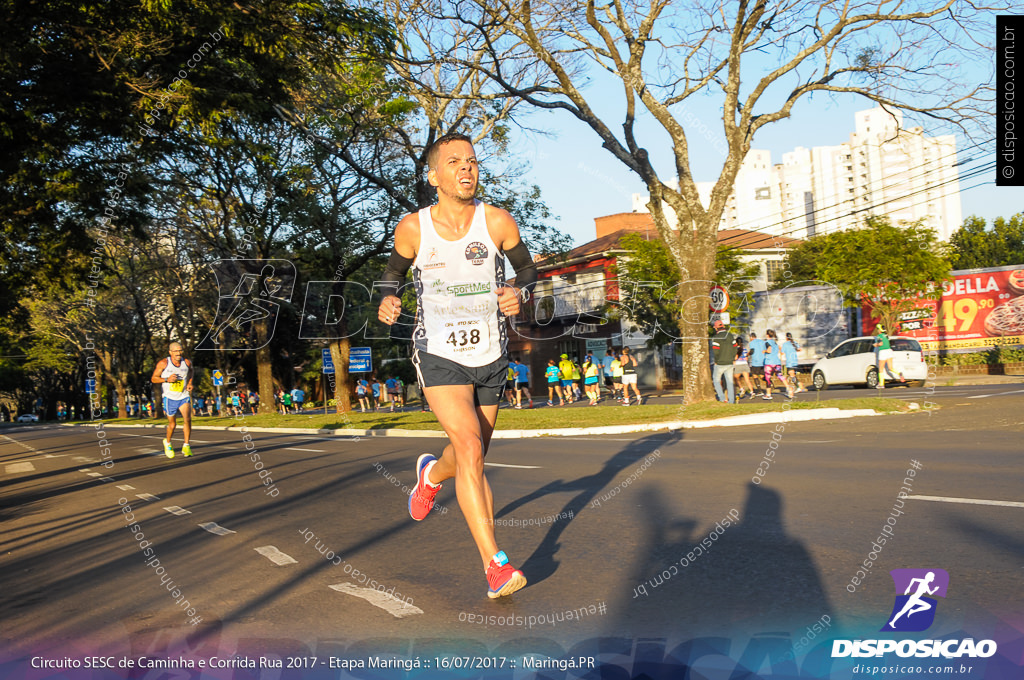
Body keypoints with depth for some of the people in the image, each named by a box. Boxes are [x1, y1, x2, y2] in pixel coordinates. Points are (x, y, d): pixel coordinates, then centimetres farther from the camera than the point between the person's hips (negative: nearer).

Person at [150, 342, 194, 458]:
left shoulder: (187, 362, -1)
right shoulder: (163, 363, -9)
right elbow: (153, 378, -2)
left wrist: (189, 383, 5)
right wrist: (167, 379, -19)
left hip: (184, 397, 1)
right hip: (170, 397, -1)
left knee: (187, 419, -19)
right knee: (172, 424, 7)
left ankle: (186, 446, -9)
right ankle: (167, 443, 37)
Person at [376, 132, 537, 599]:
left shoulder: (497, 221, -8)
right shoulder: (412, 228, -7)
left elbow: (527, 268, 5)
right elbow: (395, 269, 12)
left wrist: (520, 293, -17)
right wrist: (387, 300, -10)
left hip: (490, 357, 3)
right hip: (439, 355, -2)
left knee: (472, 457, 15)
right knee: (470, 447, -22)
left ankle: (431, 473, 53)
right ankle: (494, 564, -15)